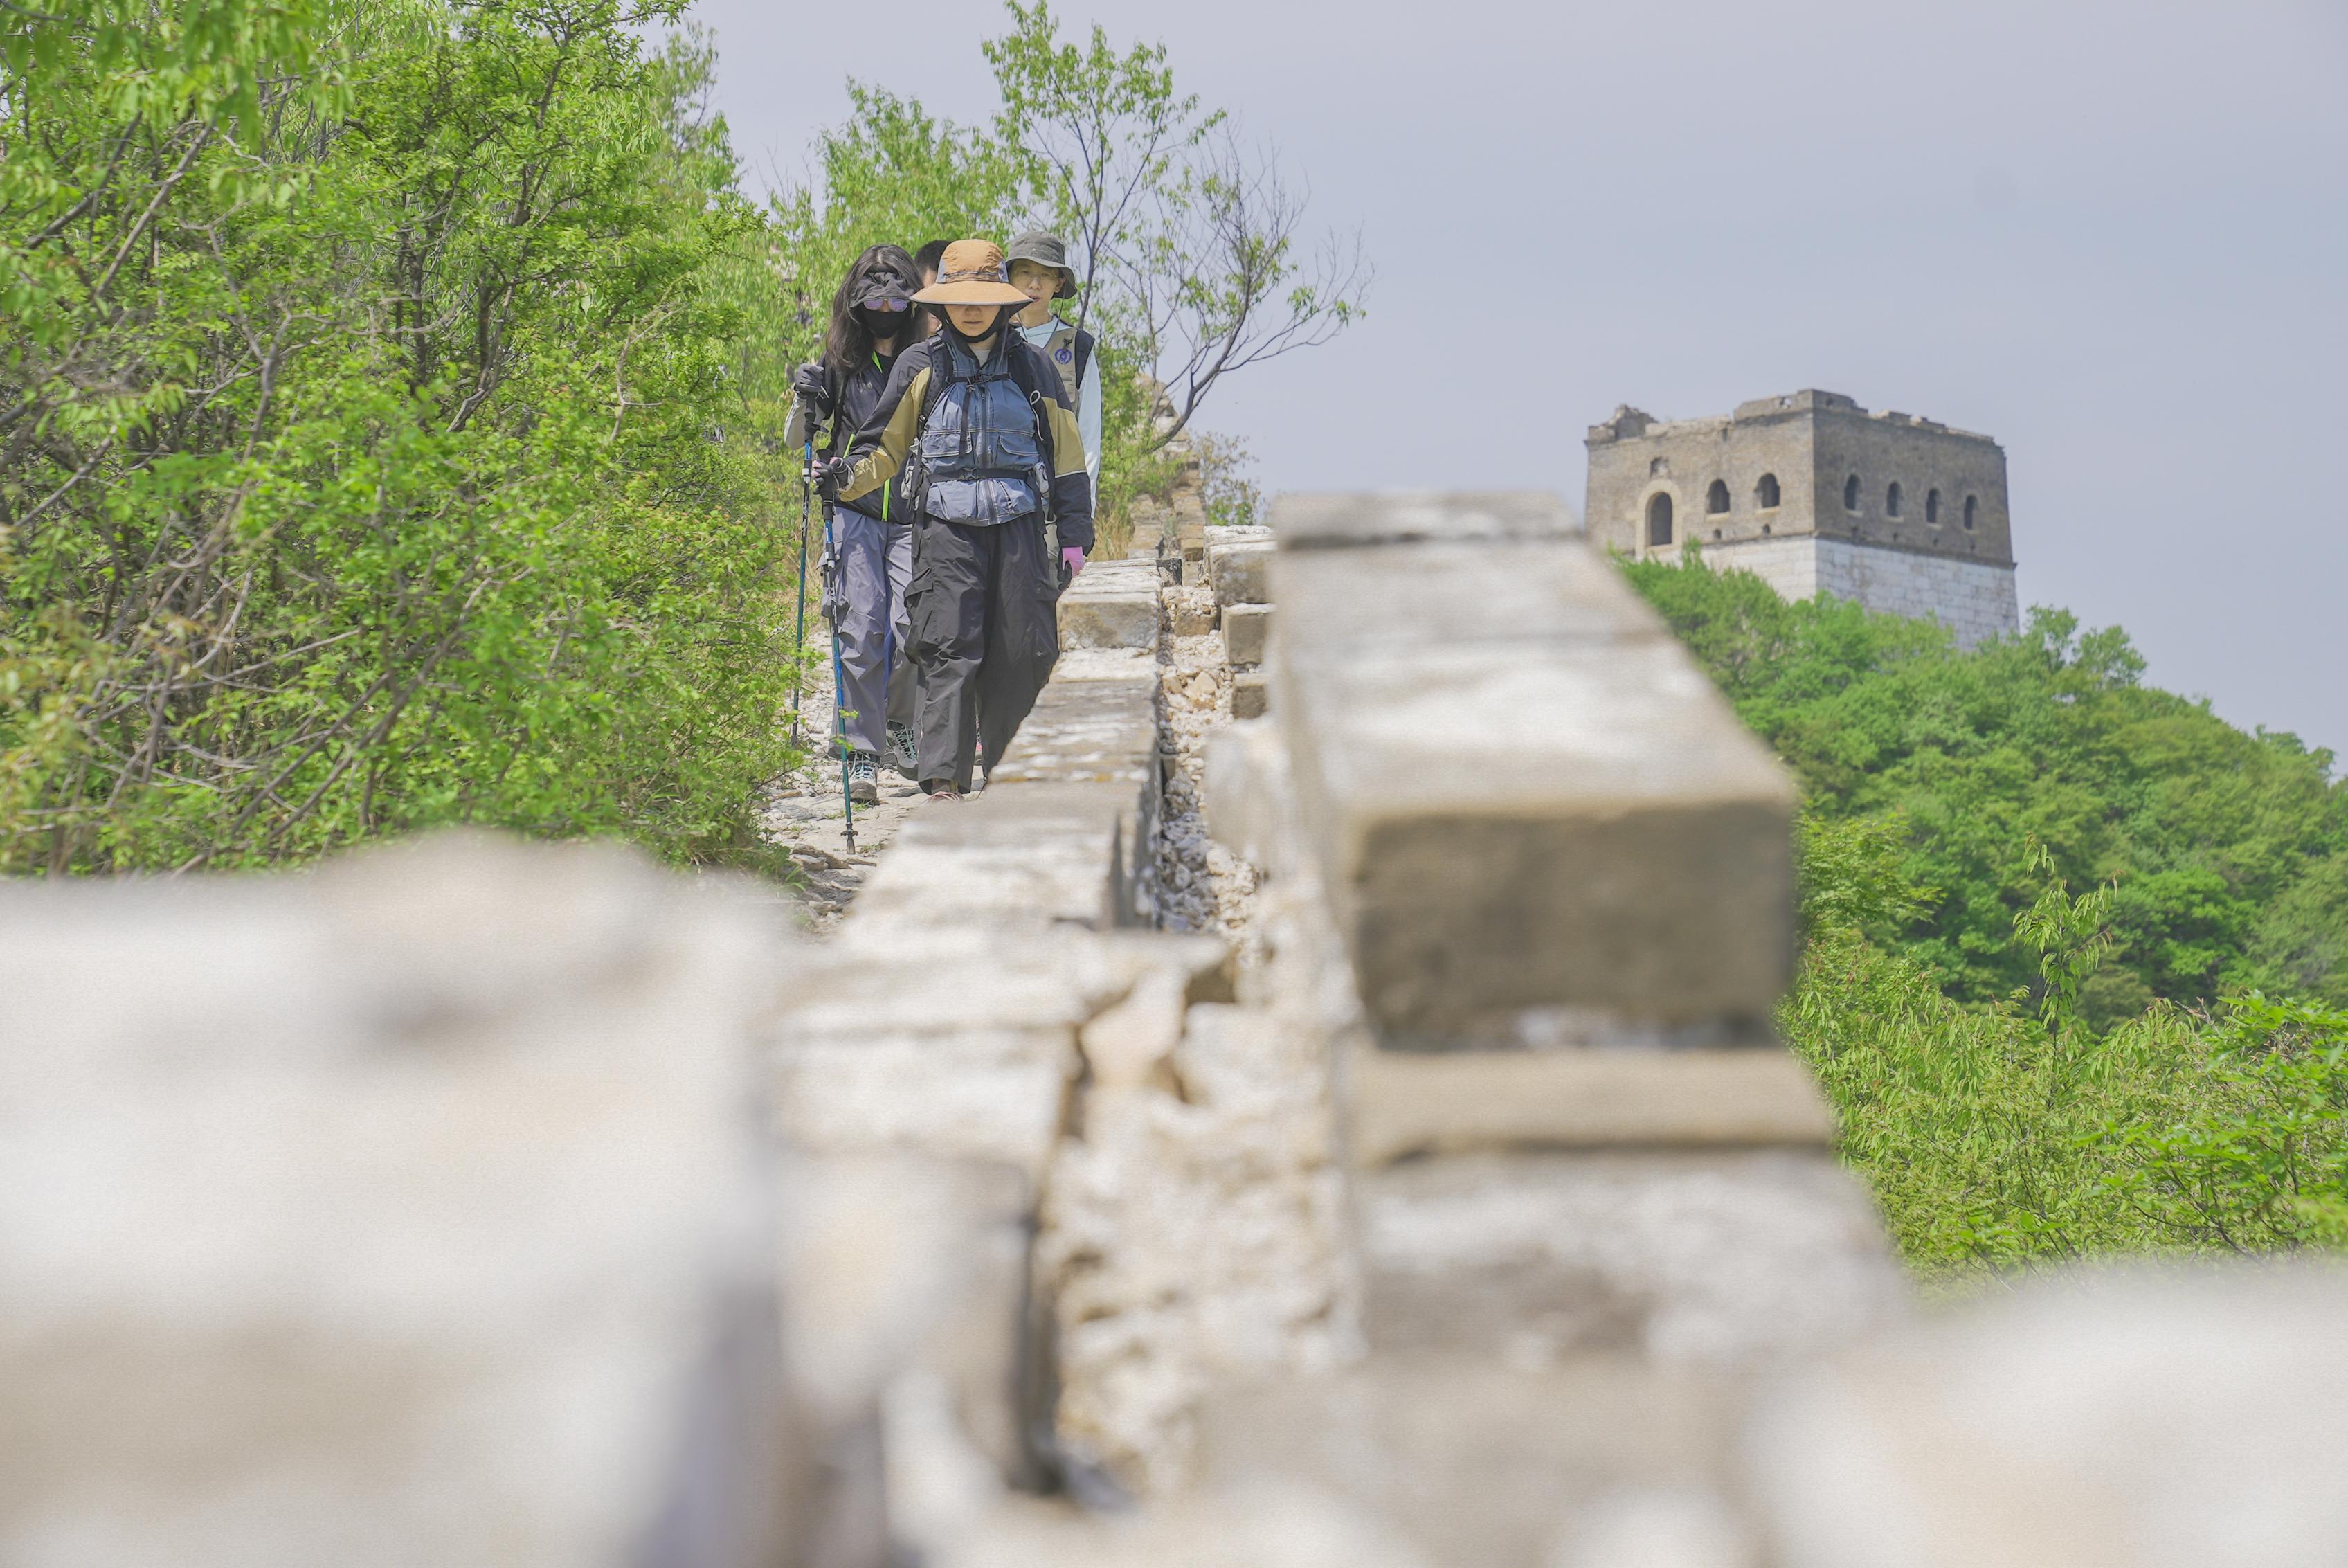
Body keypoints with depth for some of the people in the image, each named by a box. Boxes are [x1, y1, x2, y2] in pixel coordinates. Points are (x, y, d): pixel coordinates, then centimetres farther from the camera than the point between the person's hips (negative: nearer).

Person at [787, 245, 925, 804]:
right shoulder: (840, 364, 8)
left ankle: (898, 721, 17)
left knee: (912, 627, -11)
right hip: (855, 514, 0)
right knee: (862, 629, -7)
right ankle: (861, 753, -2)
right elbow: (795, 441, 13)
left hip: (915, 517, 0)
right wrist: (804, 406, -7)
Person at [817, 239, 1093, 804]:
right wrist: (846, 476, -9)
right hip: (946, 528, -2)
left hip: (1018, 526, 2)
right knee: (949, 653, -11)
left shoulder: (1031, 367, 11)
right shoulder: (921, 366, 7)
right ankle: (944, 780, -12)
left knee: (1022, 655, 1)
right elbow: (885, 446, 12)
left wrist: (1075, 536, 9)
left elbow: (1067, 455, 14)